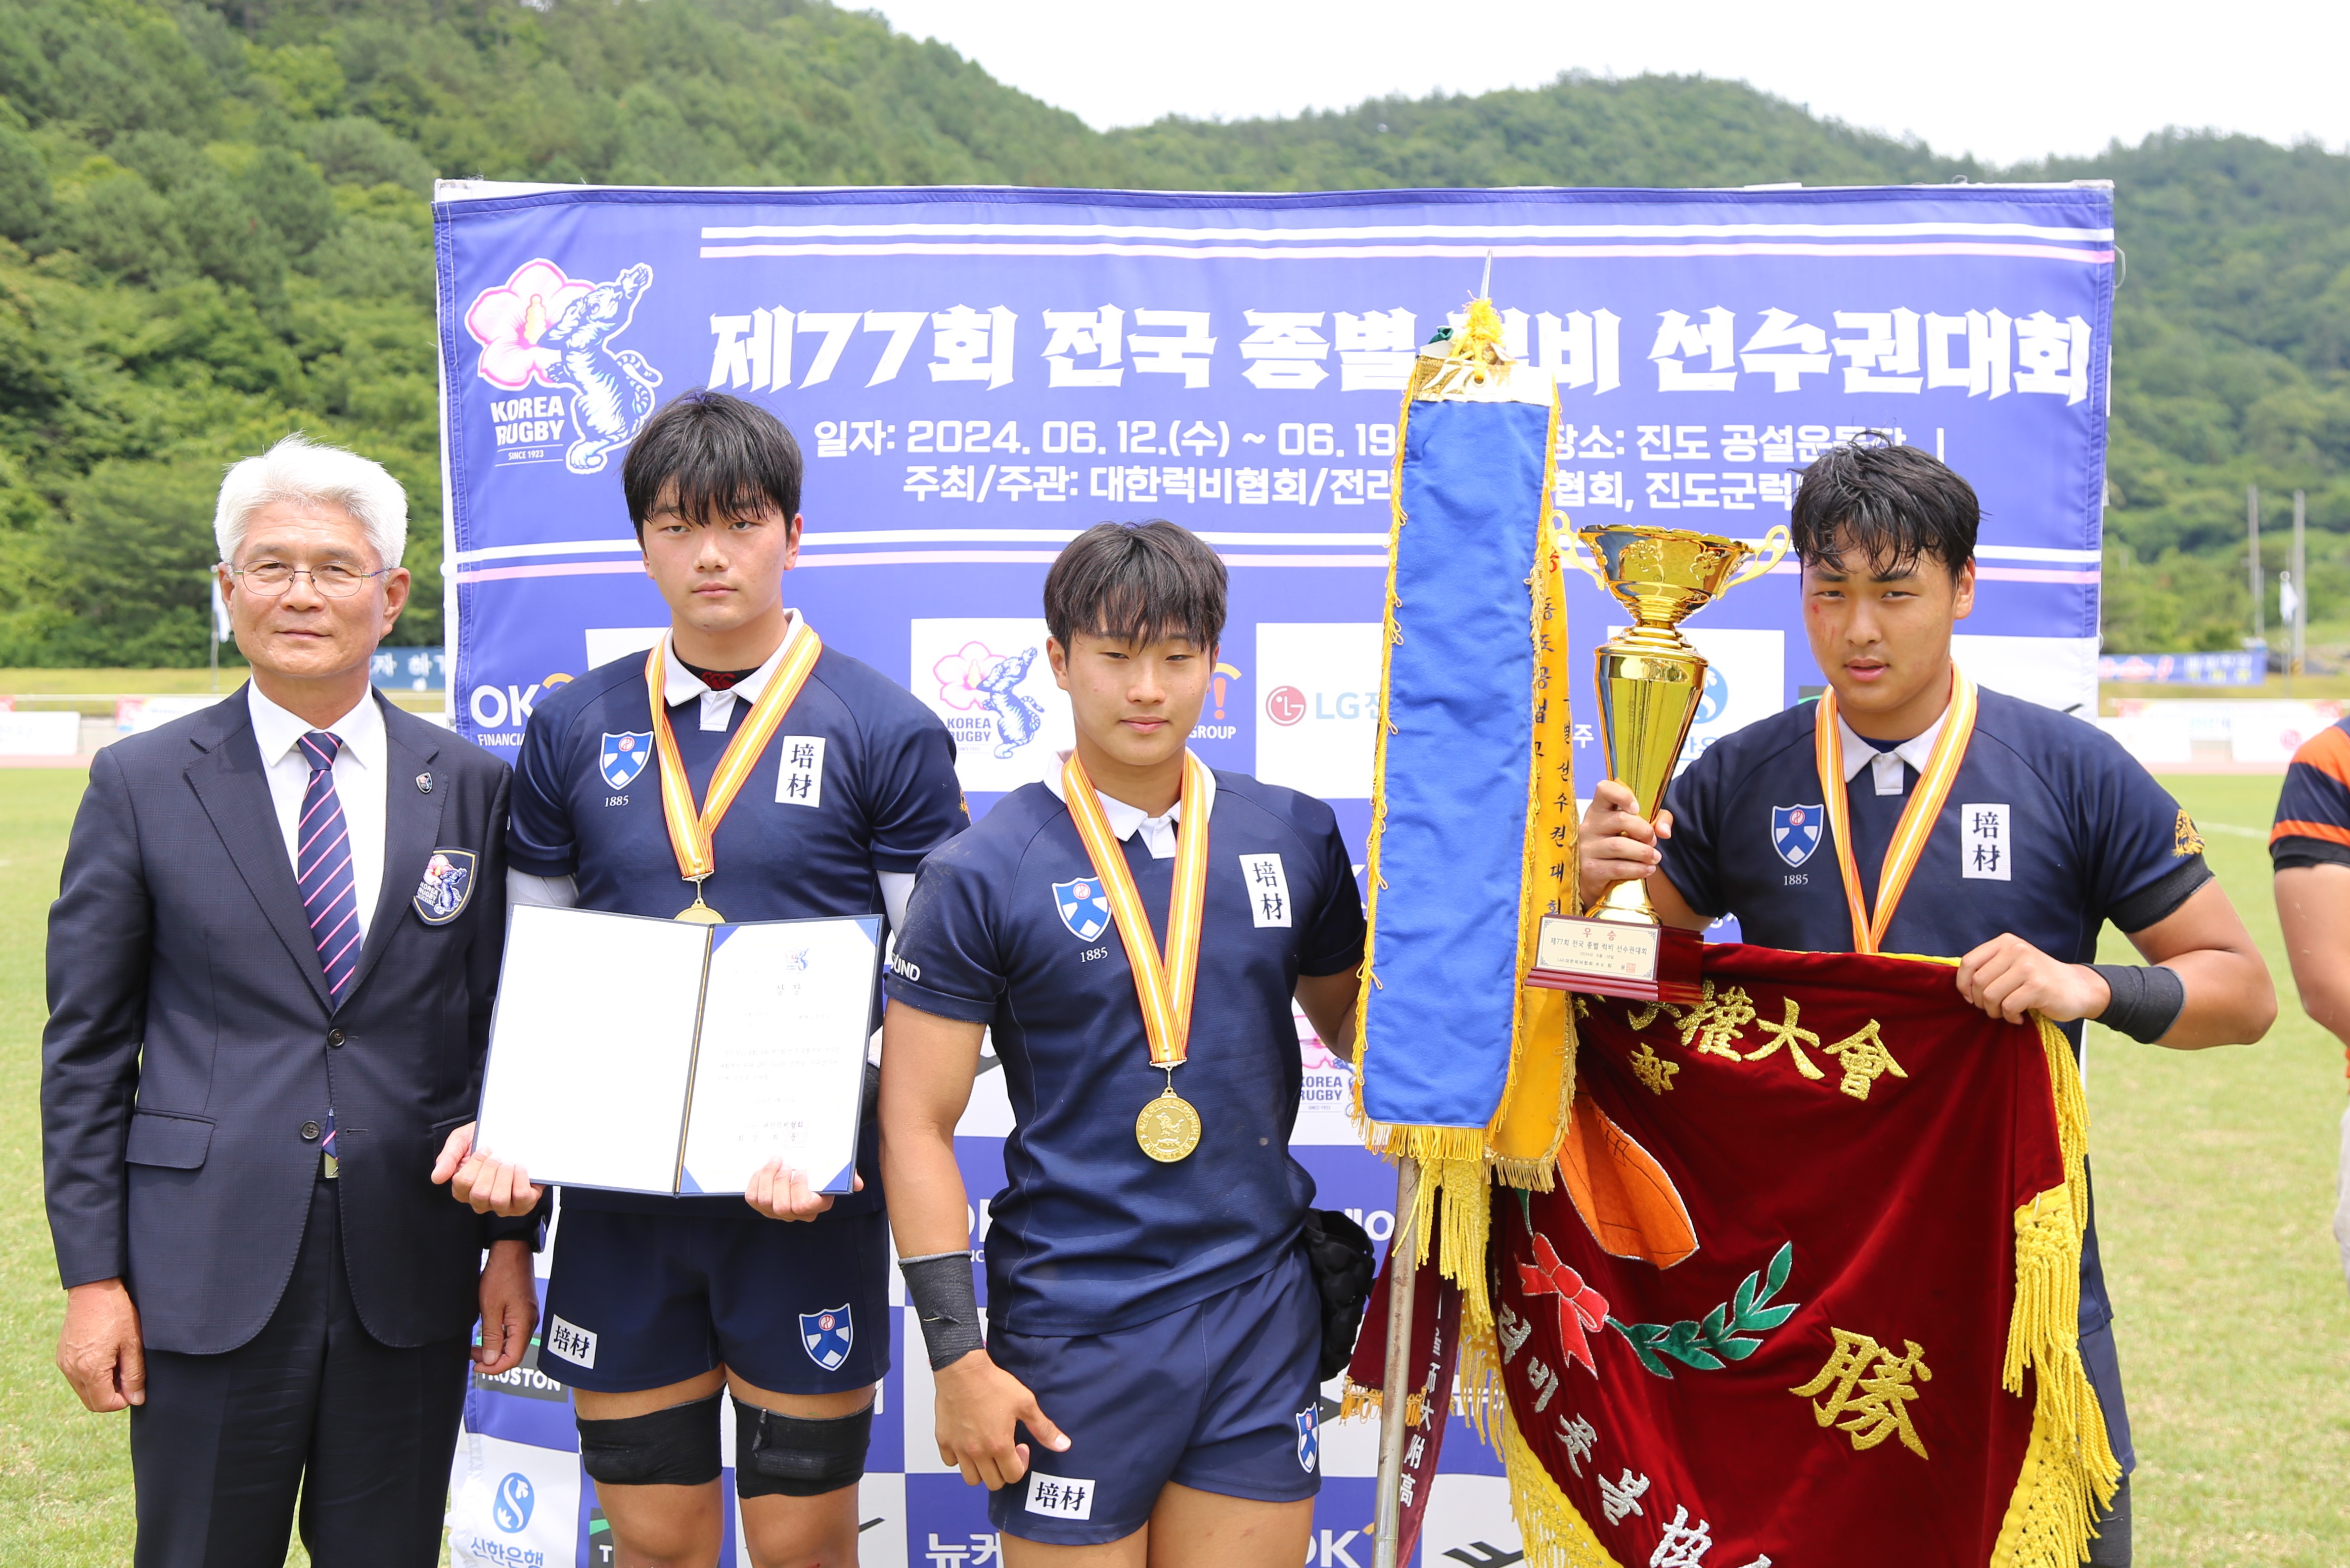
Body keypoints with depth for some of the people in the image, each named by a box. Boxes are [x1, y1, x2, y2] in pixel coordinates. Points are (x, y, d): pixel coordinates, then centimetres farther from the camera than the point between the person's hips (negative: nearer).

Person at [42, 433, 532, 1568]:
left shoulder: (471, 788, 5)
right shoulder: (141, 784, 1)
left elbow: (500, 1031, 8)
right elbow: (86, 1045, 1)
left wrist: (513, 1240, 4)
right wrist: (91, 1276, -3)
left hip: (410, 1279, 1)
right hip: (209, 1273, -1)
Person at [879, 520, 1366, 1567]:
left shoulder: (1295, 839, 4)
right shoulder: (982, 874, -6)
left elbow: (1355, 1025, 16)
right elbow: (916, 1126, -5)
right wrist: (957, 1358, -9)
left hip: (1262, 1308, 3)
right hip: (1075, 1324, -3)